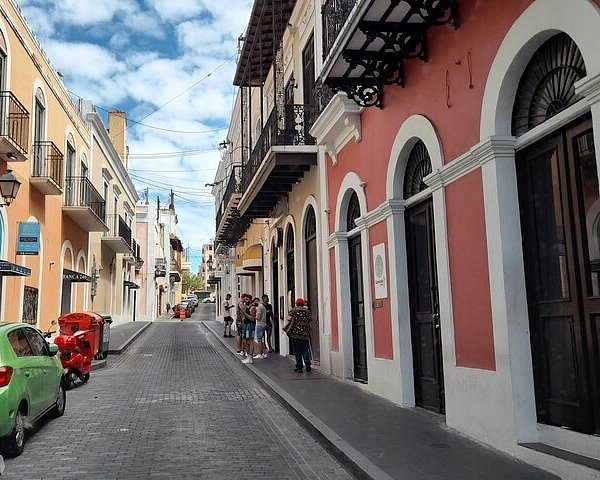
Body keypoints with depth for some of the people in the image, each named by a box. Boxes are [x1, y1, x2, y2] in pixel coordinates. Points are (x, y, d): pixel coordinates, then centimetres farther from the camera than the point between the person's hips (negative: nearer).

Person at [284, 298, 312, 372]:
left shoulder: (293, 310, 2)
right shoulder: (307, 311, 12)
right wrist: (309, 332, 20)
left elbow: (289, 319, -11)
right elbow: (309, 322, 11)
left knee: (297, 350, 3)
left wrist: (286, 326, 3)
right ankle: (307, 365, -7)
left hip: (295, 333, -2)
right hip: (305, 333, 3)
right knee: (305, 350, 7)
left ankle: (299, 367, 3)